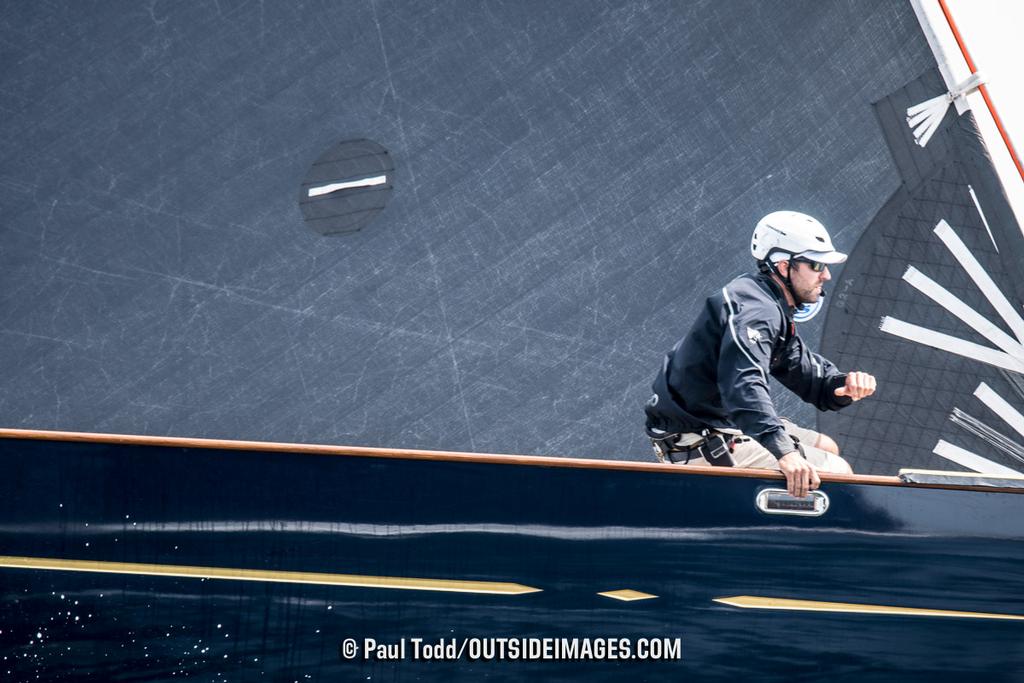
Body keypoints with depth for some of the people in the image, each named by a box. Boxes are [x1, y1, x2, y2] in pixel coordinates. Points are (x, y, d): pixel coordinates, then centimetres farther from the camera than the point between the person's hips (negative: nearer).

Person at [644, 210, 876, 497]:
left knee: (827, 449, 20)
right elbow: (744, 383, -39)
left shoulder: (772, 309, 14)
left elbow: (806, 372, 16)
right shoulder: (754, 310, -21)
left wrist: (844, 385, -7)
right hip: (705, 447, -11)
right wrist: (785, 451, -51)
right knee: (838, 471, -9)